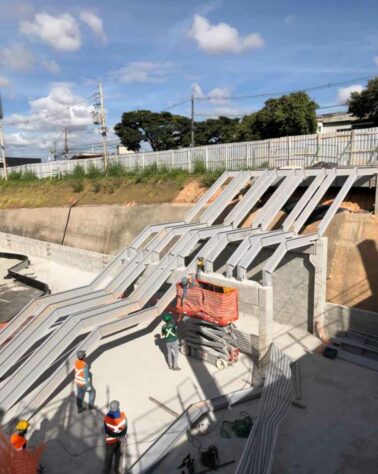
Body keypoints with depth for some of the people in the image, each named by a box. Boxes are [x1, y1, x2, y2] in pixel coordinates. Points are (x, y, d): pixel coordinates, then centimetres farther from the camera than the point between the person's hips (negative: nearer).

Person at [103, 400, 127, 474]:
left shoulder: (122, 415, -15)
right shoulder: (107, 418, -23)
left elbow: (125, 427, -9)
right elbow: (107, 432, -20)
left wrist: (123, 436, -28)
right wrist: (118, 435, -28)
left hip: (120, 439, 3)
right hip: (111, 440, -3)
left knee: (118, 454, 21)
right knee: (109, 456, 8)